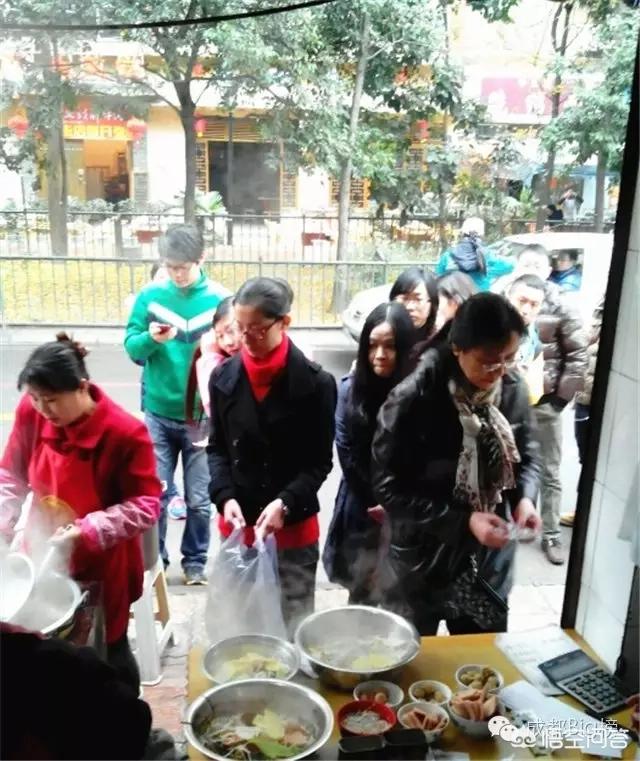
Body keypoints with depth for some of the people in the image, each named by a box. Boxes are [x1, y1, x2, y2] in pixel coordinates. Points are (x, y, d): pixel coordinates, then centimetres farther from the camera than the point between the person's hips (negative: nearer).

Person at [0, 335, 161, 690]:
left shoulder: (125, 433, -25)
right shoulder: (30, 413, -12)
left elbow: (146, 505, -19)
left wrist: (89, 531, -29)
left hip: (100, 567, -4)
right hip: (42, 558, 4)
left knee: (108, 651, 14)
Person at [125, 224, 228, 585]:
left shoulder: (219, 299, -5)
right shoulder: (150, 295, -2)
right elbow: (131, 346, -1)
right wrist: (151, 339, -20)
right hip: (159, 413, 1)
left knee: (199, 499, 8)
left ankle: (196, 562, 28)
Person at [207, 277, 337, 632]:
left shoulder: (315, 383, -9)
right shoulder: (224, 377, 0)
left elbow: (319, 462, -6)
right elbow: (217, 448, 6)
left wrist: (285, 503, -19)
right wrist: (225, 497, -9)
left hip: (293, 527, -2)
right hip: (237, 524, 3)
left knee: (292, 625, 7)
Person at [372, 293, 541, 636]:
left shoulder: (514, 389, -8)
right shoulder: (414, 398, -23)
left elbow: (526, 454, 8)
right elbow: (389, 487, -19)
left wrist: (524, 497, -12)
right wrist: (464, 520, -23)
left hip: (489, 557, 4)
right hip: (424, 560, -4)